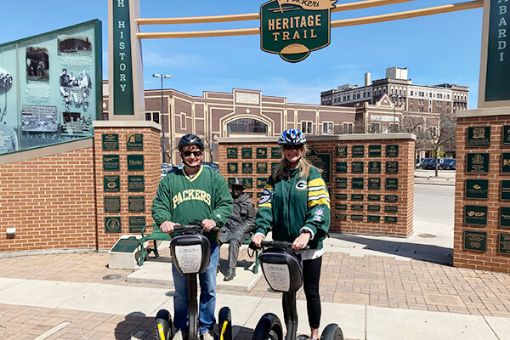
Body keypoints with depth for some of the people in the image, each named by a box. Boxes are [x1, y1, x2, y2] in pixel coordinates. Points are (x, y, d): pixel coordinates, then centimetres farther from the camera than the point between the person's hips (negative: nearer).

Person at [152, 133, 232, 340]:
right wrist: (163, 220, -18)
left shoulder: (214, 178, 4)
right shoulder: (170, 180, 7)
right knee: (181, 290, 12)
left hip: (208, 242, 0)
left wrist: (215, 219, -21)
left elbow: (226, 204, -2)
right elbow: (159, 205, 4)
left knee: (209, 289, 9)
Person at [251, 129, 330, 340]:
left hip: (309, 245, -3)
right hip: (283, 244, 3)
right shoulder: (276, 177, 7)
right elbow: (266, 205, -2)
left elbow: (320, 207, -17)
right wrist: (260, 230, -19)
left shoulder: (312, 174, -4)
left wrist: (307, 233, -32)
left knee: (311, 291, 11)